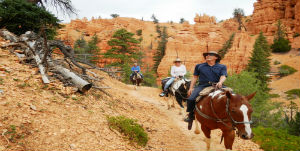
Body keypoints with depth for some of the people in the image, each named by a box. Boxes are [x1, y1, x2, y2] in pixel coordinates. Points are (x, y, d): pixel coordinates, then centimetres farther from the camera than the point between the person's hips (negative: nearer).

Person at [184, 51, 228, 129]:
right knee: (191, 99, -23)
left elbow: (223, 76, 1)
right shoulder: (199, 66, 19)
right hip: (202, 86, 0)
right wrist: (191, 88, 8)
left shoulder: (222, 67, 14)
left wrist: (220, 82, -22)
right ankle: (191, 115, 1)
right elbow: (195, 77, 19)